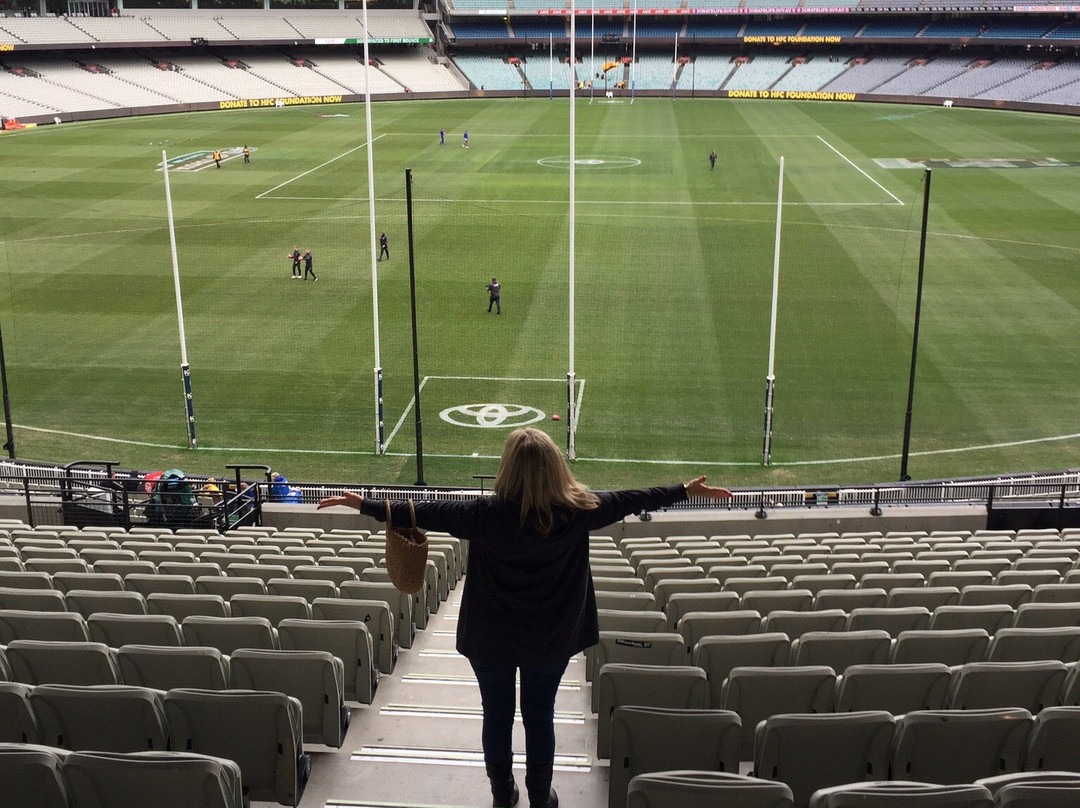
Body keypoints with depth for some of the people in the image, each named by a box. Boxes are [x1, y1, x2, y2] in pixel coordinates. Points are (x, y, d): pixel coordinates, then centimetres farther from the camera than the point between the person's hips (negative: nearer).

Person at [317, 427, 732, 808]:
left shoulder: (488, 514, -21)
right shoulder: (576, 511, -16)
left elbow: (430, 512, -17)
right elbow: (629, 500, -6)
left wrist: (365, 505, -8)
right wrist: (687, 491, 6)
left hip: (492, 639, -1)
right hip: (551, 638, 1)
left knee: (497, 716, 17)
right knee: (541, 717, 17)